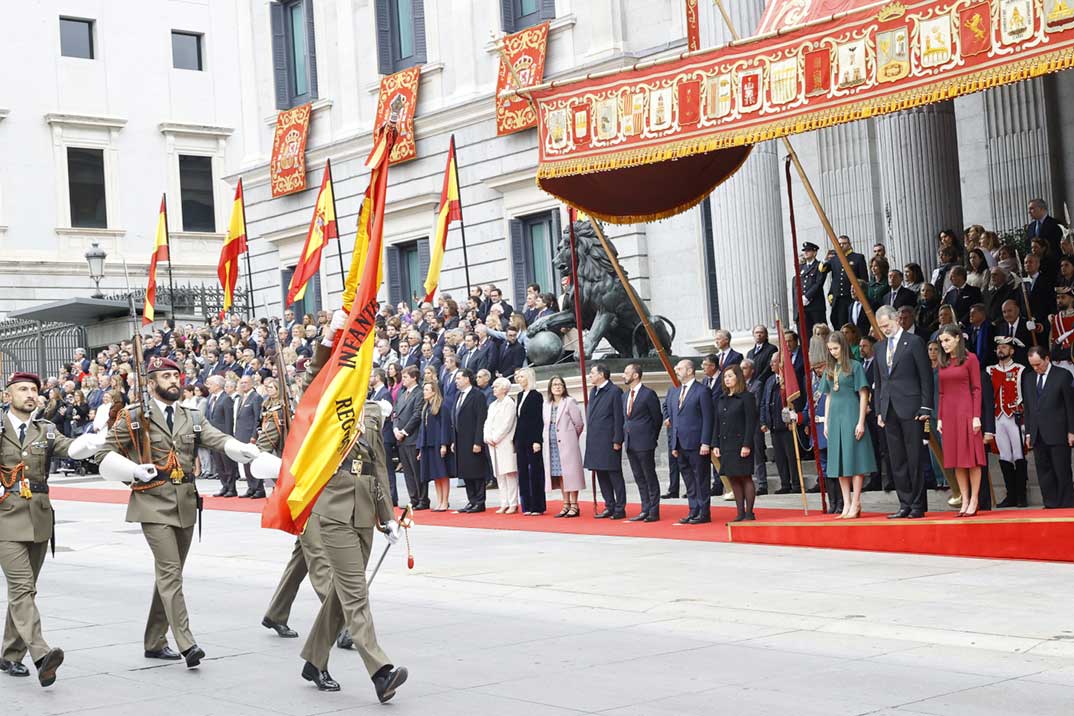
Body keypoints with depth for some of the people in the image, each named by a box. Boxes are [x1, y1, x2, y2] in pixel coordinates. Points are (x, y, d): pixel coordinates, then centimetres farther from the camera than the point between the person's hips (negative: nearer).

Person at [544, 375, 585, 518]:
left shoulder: (569, 402, -4)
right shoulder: (546, 404, 13)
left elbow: (579, 423, -3)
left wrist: (571, 438, 7)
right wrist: (546, 438, 7)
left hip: (567, 444, -5)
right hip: (552, 445, 5)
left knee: (569, 473, -5)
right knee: (559, 474, 5)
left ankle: (574, 505, -2)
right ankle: (566, 505, 10)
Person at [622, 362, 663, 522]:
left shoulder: (649, 394, -9)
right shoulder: (625, 395, 13)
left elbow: (657, 418, -5)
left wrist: (652, 437, -1)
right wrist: (624, 437, 11)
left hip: (644, 443, -7)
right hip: (630, 443, 8)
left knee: (650, 477, -1)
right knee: (639, 478, 11)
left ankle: (654, 512, 3)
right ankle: (645, 510, 17)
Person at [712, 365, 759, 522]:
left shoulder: (746, 397, -5)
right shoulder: (722, 400, 15)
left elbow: (751, 422, -10)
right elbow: (716, 423, 16)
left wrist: (747, 445, -16)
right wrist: (715, 444, 8)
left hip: (741, 444, -7)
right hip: (725, 445, 7)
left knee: (745, 478, -2)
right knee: (733, 479, 7)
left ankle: (749, 513, 3)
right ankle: (740, 513, 11)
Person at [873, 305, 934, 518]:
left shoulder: (914, 342, -2)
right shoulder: (880, 347, 17)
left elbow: (926, 376, -5)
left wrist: (925, 407, -10)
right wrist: (879, 411, 12)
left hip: (911, 410, -6)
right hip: (889, 410, 6)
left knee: (914, 459, -4)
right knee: (897, 462, 6)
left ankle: (918, 506, 2)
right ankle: (905, 504, 10)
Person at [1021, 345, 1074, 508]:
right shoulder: (1027, 377, 13)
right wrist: (1028, 432, 9)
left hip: (1058, 433, -4)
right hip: (1037, 434, 4)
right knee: (1044, 472, 3)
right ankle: (1050, 504, 7)